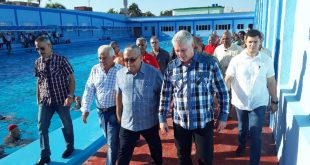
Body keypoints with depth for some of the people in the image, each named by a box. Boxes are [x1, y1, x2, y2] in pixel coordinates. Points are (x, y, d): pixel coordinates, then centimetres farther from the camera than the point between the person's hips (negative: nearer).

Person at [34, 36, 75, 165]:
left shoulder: (61, 60, -11)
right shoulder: (38, 63, 2)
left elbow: (71, 79, -10)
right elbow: (39, 81, 10)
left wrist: (70, 96, -19)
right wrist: (38, 98, 10)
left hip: (61, 99, -3)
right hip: (45, 101, 4)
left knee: (66, 125, 14)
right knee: (42, 127, 5)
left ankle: (70, 147, 38)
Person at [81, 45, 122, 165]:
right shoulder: (95, 69, 0)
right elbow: (89, 90, 1)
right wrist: (86, 109, -5)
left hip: (114, 110, -5)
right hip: (100, 111, 5)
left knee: (112, 141, 2)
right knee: (109, 138, 22)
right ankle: (119, 154, 48)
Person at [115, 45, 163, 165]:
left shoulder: (154, 73, -15)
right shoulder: (120, 74, -4)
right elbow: (119, 95, 9)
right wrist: (118, 115, 13)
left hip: (150, 123, -1)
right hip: (127, 124, 2)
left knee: (156, 150, 23)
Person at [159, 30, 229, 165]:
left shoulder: (209, 63, -7)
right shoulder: (171, 67, -1)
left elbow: (222, 91, -2)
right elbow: (165, 94, 4)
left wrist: (223, 116, -2)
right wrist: (162, 118, 3)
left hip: (204, 121, -2)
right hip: (180, 122, 2)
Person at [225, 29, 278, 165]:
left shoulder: (267, 60, -5)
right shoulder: (236, 60, -9)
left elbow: (271, 82, 2)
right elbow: (228, 79, -10)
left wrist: (274, 101, 6)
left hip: (259, 103, -1)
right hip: (240, 102, 1)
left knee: (255, 134, -1)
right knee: (242, 128, 23)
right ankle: (241, 145, 52)